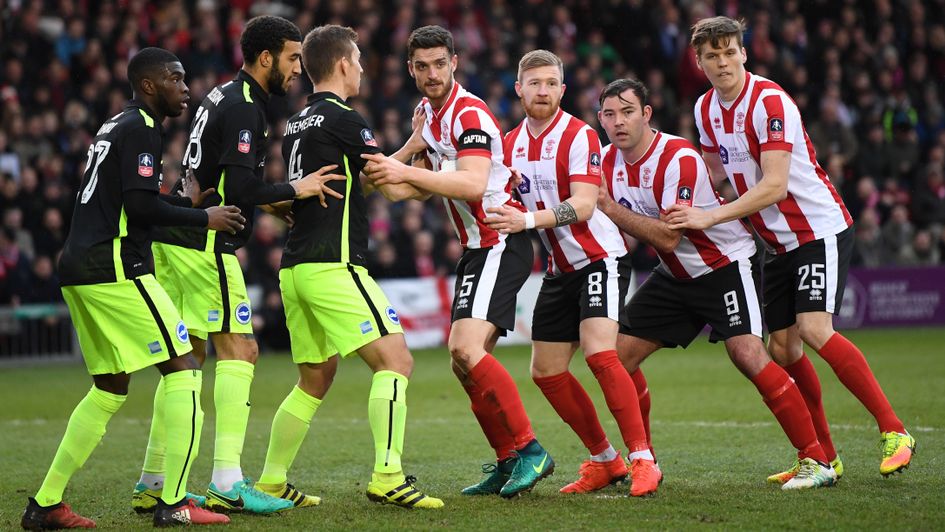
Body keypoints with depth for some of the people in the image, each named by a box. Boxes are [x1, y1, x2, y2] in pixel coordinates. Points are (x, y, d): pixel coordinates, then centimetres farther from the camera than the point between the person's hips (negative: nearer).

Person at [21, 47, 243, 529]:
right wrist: (204, 218, -7)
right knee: (183, 369, -6)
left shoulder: (115, 126, 21)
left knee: (110, 389, 16)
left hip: (80, 271, 10)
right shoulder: (140, 128, -9)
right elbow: (142, 206, -18)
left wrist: (186, 202, 23)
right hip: (114, 271, -10)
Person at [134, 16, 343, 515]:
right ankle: (227, 482, -12)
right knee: (238, 349, -7)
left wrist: (275, 202, 20)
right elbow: (240, 189, -22)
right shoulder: (244, 108, -13)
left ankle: (153, 482, 13)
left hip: (174, 239, 10)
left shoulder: (223, 96, 17)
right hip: (204, 244, -10)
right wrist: (296, 189, -12)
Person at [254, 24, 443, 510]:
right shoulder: (342, 119, -9)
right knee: (395, 360, -10)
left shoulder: (297, 124, 17)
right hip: (333, 265, -9)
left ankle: (271, 482, 19)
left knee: (315, 378, 17)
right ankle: (387, 477, -18)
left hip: (295, 268, 9)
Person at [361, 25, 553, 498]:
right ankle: (508, 462, 15)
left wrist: (405, 171, -35)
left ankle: (529, 452, -17)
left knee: (468, 348, -21)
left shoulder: (470, 114, -17)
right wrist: (387, 176, 1)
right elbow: (422, 187, 20)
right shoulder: (428, 112, 12)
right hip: (475, 246, 10)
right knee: (463, 360, 7)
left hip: (501, 242, -10)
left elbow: (473, 184, -32)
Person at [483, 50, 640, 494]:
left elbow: (582, 206, -24)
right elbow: (504, 198, 17)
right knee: (546, 372, 5)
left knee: (598, 353, -23)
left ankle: (642, 458, -16)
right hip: (559, 269, 8)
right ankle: (605, 461, 18)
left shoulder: (579, 136, -14)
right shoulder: (511, 143, 7)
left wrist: (528, 220, -34)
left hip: (599, 258, -8)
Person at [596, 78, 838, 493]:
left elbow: (668, 237, -29)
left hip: (725, 264, -8)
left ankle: (816, 461, -17)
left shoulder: (679, 158, -25)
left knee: (748, 355, -23)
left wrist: (611, 209, -27)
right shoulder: (608, 161, -2)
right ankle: (643, 463, 14)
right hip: (674, 275, 8)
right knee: (618, 355, 0)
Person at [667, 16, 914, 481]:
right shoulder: (705, 109, 5)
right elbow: (715, 171, 23)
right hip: (778, 243, 8)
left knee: (815, 330, -22)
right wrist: (685, 206, 7)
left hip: (820, 229, -8)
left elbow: (774, 186, -25)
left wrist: (709, 218, -24)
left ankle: (894, 432, -15)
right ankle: (823, 456, 10)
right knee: (782, 348, 2)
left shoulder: (770, 102, -20)